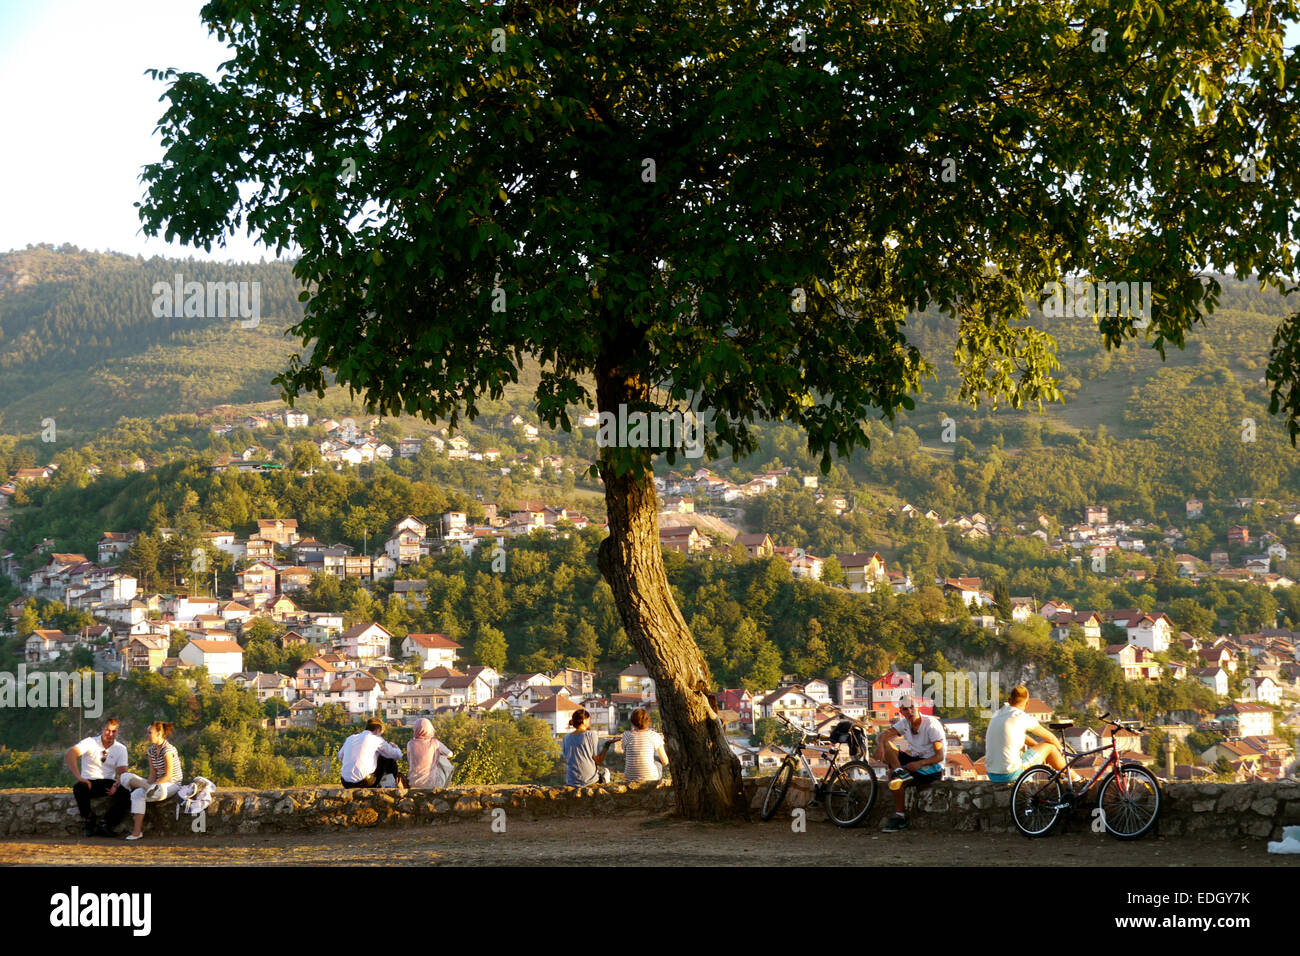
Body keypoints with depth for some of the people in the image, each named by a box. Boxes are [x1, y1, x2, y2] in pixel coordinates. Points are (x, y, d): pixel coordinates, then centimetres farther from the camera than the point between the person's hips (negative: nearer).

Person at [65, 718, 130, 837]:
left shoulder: (121, 748, 5)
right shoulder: (90, 742, -5)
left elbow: (122, 772, -3)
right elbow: (69, 755, -19)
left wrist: (116, 785, -26)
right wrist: (79, 777, -30)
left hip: (108, 783, 2)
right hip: (89, 782, -2)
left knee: (126, 793, -27)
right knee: (79, 788, -36)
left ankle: (104, 824, -23)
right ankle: (89, 820, -13)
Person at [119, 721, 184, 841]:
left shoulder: (168, 750, -15)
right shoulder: (151, 750, 9)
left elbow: (168, 776, -18)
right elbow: (153, 774, 5)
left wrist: (150, 785, -22)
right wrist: (148, 785, -15)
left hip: (172, 785, -8)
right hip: (158, 783, 8)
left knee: (138, 794, -31)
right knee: (125, 777, -11)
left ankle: (137, 831, -29)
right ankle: (149, 789, -30)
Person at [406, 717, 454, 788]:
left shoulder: (410, 744, -11)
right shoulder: (435, 743, -12)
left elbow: (409, 761, 4)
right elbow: (449, 754, 4)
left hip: (414, 783, 1)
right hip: (431, 783, -1)